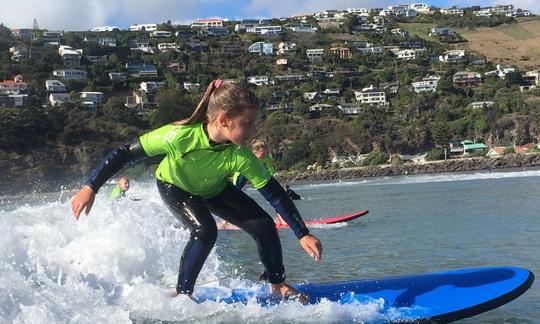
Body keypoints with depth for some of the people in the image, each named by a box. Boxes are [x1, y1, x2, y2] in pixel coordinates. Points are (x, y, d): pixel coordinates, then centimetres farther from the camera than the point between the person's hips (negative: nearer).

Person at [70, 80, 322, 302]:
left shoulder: (240, 156, -34)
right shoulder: (179, 136, -43)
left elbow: (275, 193, -28)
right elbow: (125, 153, -34)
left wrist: (303, 234, -29)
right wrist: (90, 188, -34)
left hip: (215, 189, 3)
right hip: (174, 186, -3)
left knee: (264, 225, -10)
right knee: (205, 231, -30)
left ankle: (277, 285, 14)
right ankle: (182, 294, -7)